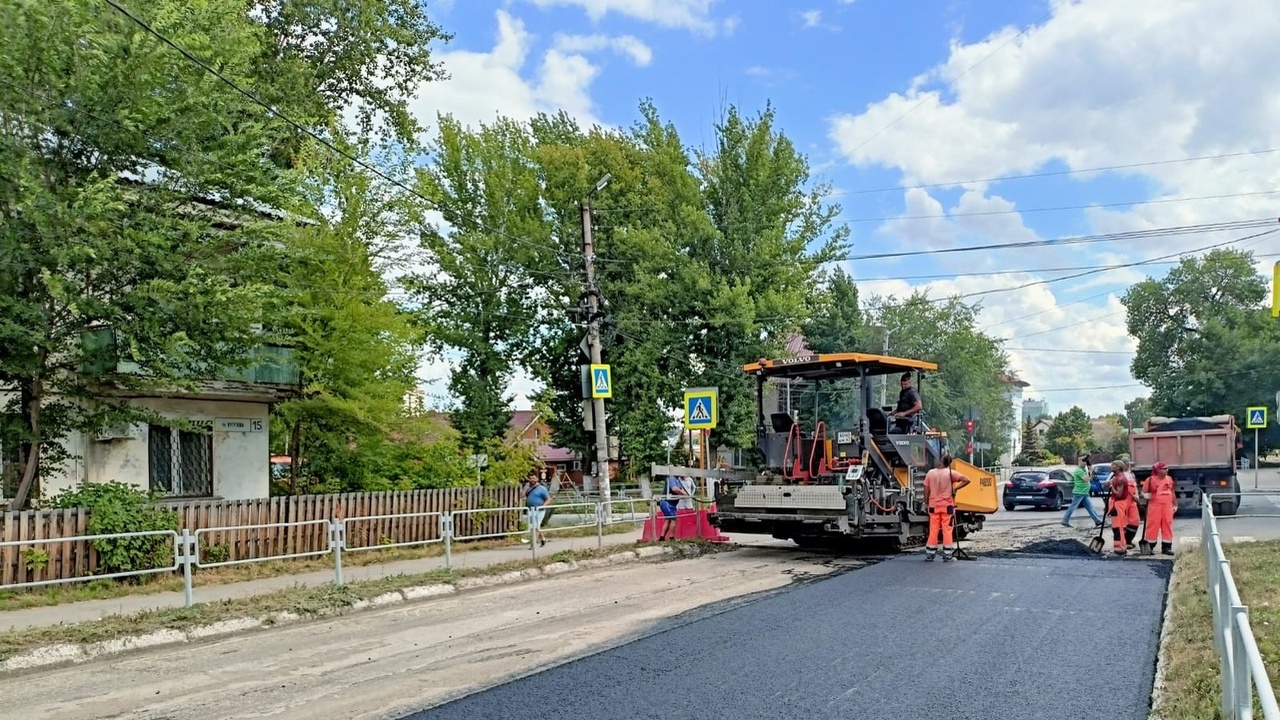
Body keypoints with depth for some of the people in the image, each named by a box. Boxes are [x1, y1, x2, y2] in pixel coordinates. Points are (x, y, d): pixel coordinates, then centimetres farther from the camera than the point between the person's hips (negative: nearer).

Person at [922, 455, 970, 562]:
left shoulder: (930, 473, 0)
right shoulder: (950, 473, -5)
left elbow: (926, 490, 2)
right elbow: (966, 480, -11)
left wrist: (926, 503, 10)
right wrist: (955, 488, -6)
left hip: (934, 506, 2)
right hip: (947, 505, -2)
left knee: (933, 530, 7)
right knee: (947, 530, 2)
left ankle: (929, 554, 9)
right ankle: (947, 555, 2)